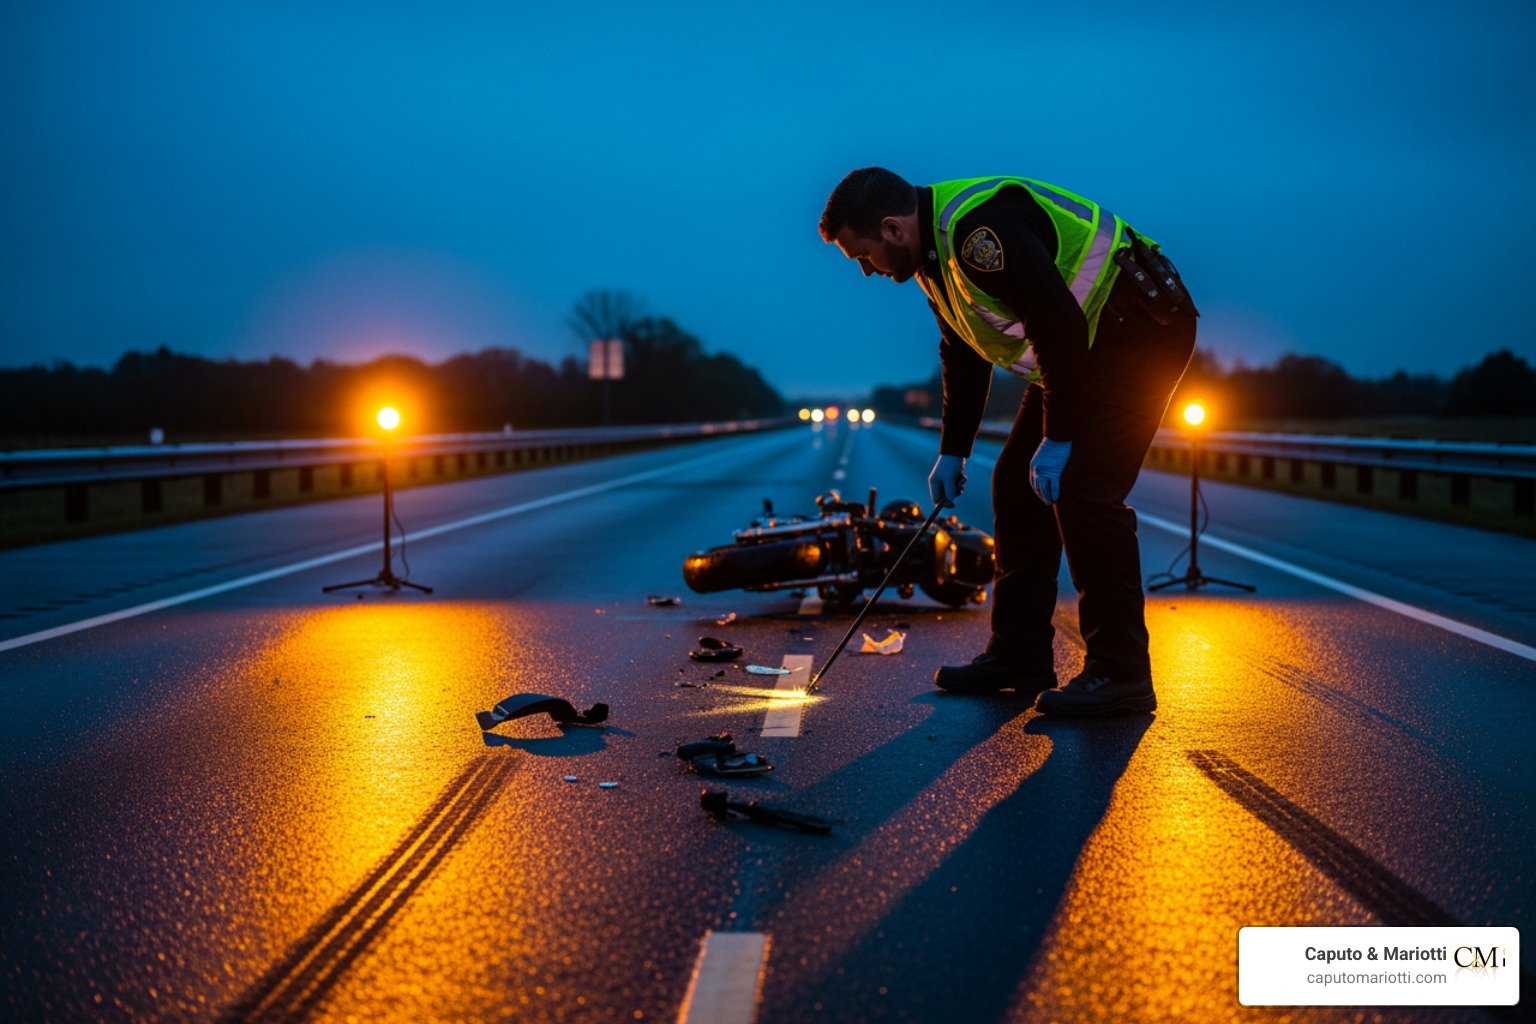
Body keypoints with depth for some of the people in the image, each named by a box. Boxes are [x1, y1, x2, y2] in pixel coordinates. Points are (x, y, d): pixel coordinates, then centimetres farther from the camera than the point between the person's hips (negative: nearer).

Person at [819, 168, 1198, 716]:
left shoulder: (980, 227, -26)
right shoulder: (934, 251, 7)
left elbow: (1060, 326, -30)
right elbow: (963, 355, 18)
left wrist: (1057, 439, -26)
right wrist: (952, 451, 16)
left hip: (1139, 330, -10)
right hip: (1086, 345, 10)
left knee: (1083, 490, -17)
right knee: (1016, 483, 6)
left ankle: (1120, 674, -9)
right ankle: (1020, 656, 13)